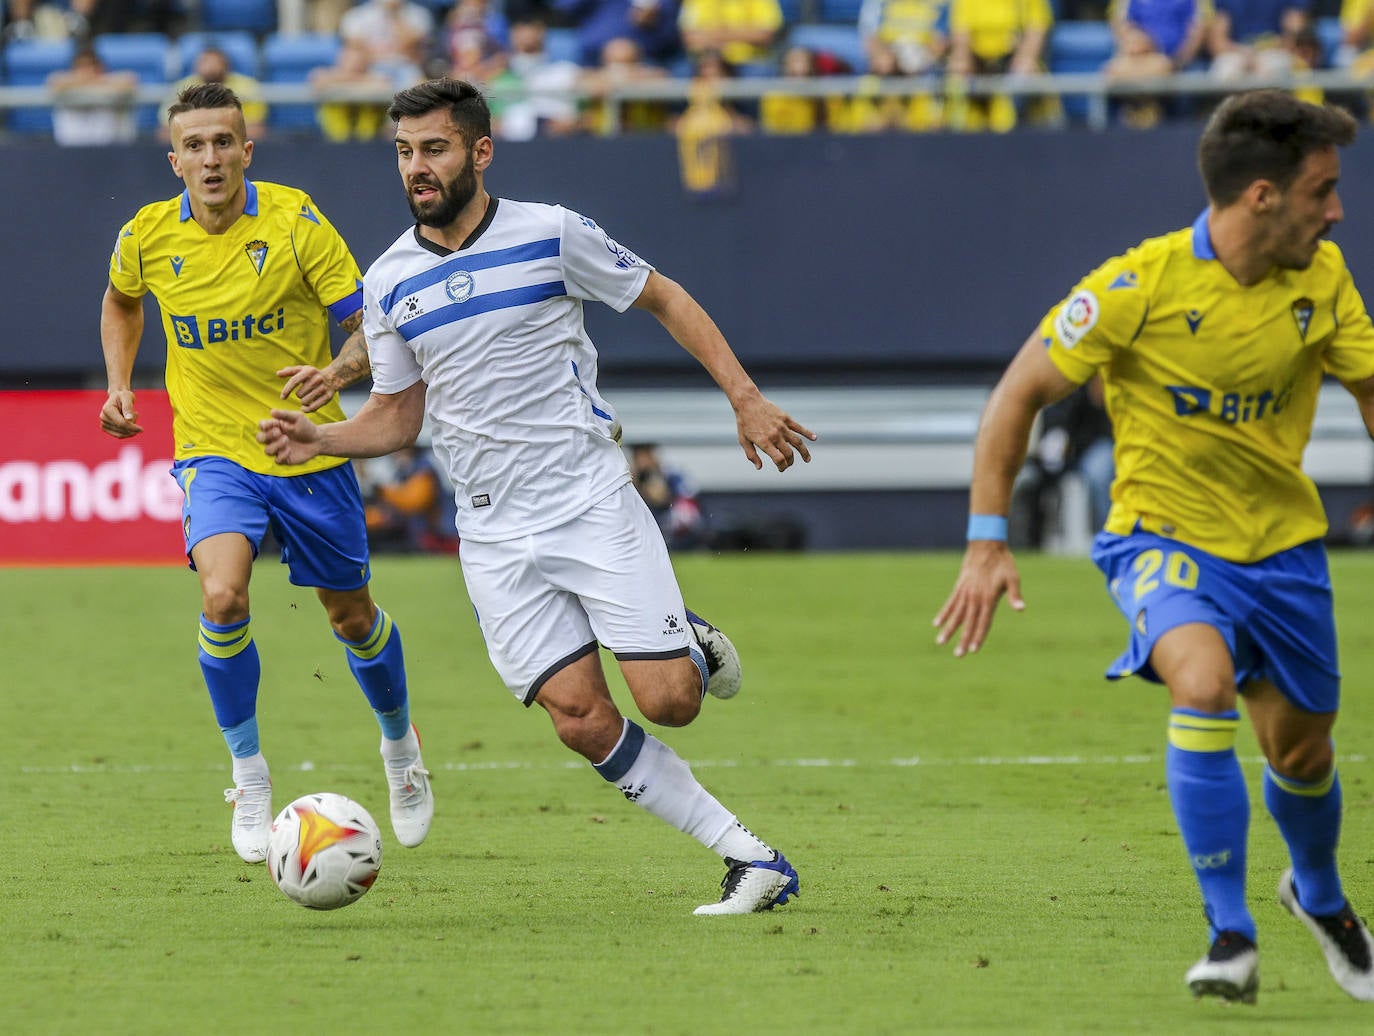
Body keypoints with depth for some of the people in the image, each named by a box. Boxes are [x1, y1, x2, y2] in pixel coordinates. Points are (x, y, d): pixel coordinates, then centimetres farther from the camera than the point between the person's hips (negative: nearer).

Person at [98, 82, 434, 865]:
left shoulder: (295, 221, -15)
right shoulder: (148, 236, -7)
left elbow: (371, 324, -11)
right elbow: (122, 302, 18)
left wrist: (338, 372, -32)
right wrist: (120, 388, 5)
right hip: (213, 448, 0)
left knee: (351, 615, 13)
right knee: (224, 597, -25)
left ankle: (400, 743, 43)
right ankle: (249, 773, -6)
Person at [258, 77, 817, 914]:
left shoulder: (551, 234, -5)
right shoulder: (391, 282, 5)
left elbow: (664, 298, 6)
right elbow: (398, 415, 14)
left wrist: (746, 398, 0)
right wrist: (319, 439, -5)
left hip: (593, 501, -3)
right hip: (497, 538, 3)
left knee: (668, 701, -13)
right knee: (584, 722, -9)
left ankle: (694, 645, 24)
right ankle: (750, 858, 1)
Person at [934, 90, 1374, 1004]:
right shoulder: (1141, 286, -21)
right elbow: (1021, 394, -13)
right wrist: (987, 541, -16)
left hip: (1282, 542, 4)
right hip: (1164, 535, -4)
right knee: (1204, 683, -32)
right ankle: (1231, 936, -22)